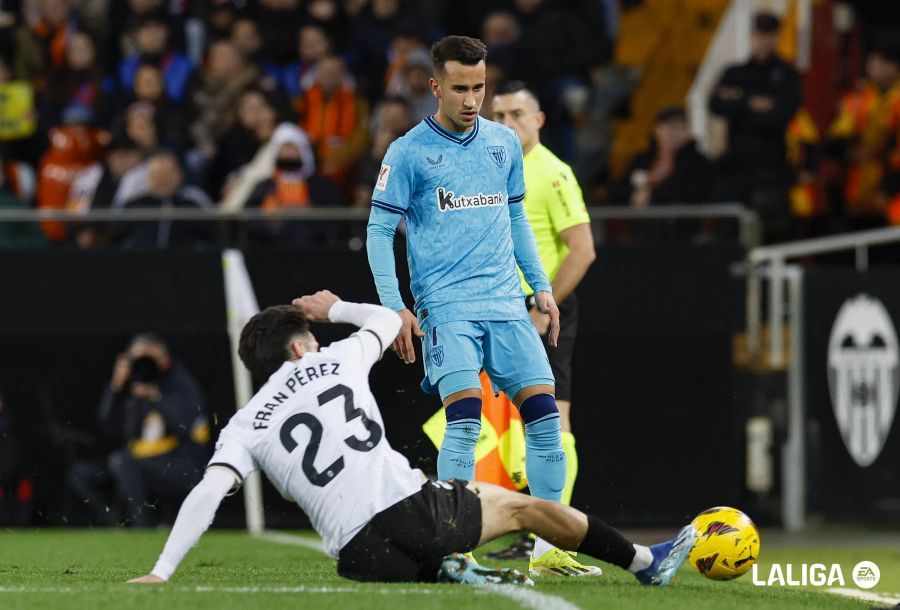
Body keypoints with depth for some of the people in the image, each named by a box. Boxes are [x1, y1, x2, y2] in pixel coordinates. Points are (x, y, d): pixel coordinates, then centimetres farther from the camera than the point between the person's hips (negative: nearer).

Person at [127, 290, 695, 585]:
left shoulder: (246, 427, 8)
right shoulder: (337, 361, 9)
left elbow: (206, 494, -7)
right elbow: (390, 319, 30)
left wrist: (161, 573, -6)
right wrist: (334, 309, 47)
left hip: (363, 555, 1)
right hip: (416, 509, -1)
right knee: (519, 504, 21)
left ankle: (447, 571, 4)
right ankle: (645, 562, 28)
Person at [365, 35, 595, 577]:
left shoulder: (504, 143, 12)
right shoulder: (410, 153, -2)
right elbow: (380, 232, -1)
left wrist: (541, 287, 16)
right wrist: (393, 307, -10)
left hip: (507, 304, 5)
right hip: (447, 308, -5)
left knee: (545, 413, -5)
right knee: (466, 416, -20)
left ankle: (547, 548, 3)